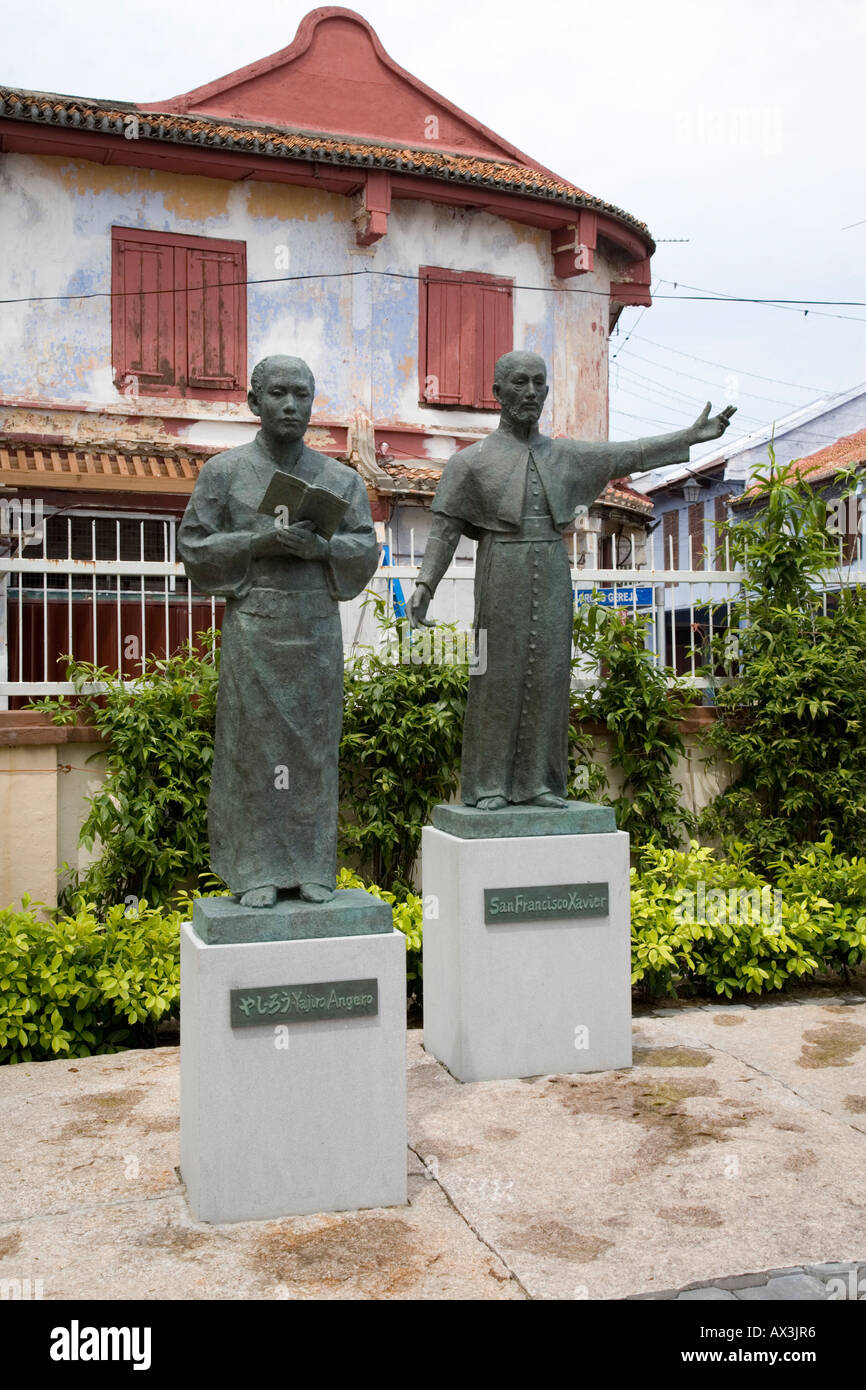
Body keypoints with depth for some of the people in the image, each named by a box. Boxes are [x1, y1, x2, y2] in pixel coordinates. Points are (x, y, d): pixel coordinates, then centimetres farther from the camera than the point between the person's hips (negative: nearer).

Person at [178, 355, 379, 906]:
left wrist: (321, 546, -15)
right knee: (253, 744, 0)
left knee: (314, 745, 5)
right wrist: (260, 542, -15)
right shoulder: (224, 472, 2)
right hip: (254, 629, -2)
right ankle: (255, 871, 9)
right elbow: (194, 547, 0)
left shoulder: (340, 478, 8)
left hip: (318, 628, 2)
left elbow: (366, 548, 5)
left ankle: (312, 868, 14)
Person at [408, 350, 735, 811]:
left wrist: (691, 436, 3)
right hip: (501, 581, -3)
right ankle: (488, 784, 5)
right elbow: (444, 530, -1)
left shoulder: (564, 455, 13)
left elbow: (630, 455, 11)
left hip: (553, 581, 4)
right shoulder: (472, 461, 3)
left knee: (546, 676, 2)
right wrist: (424, 586, -12)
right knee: (497, 677, -3)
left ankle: (536, 782, 9)